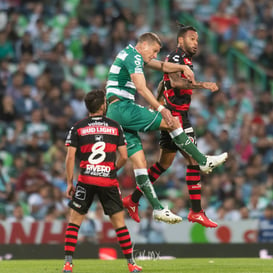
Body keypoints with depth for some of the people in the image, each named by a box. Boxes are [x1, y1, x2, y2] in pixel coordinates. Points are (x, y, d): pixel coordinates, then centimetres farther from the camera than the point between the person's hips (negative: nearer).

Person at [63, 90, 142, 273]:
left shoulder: (78, 128, 2)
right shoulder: (115, 127, 5)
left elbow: (70, 157, -2)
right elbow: (124, 157, 4)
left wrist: (69, 183, 5)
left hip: (86, 180, -1)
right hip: (109, 181, 1)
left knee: (74, 221, 7)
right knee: (119, 221, 8)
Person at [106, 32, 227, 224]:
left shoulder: (134, 55, 22)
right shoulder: (133, 57, -10)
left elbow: (163, 66, 28)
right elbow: (141, 88, -21)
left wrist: (183, 67, 9)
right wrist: (161, 109, -24)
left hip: (115, 113, 10)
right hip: (123, 108, -10)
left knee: (139, 161, 4)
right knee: (173, 122, -7)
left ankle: (157, 208, 0)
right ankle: (204, 162, 1)